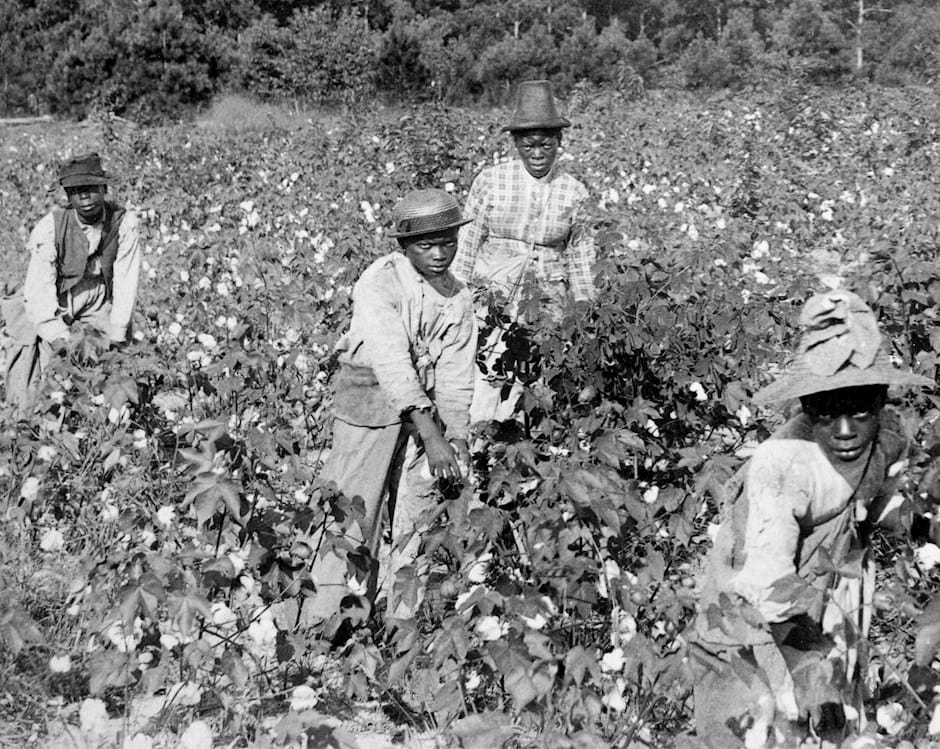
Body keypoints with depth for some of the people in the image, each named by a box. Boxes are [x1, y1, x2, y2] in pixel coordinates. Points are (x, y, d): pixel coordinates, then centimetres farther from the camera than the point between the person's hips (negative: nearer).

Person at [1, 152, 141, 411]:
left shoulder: (125, 222, -14)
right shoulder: (50, 227, -17)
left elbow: (126, 281, -15)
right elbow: (38, 288, -21)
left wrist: (117, 336, -20)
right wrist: (60, 339, -30)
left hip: (100, 304, 2)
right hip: (52, 308, -2)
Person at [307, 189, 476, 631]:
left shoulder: (458, 300, 3)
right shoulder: (380, 283, -18)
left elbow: (456, 377, 3)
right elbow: (393, 363, -26)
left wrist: (456, 437, -12)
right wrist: (430, 435, -33)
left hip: (424, 402, 6)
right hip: (369, 396, -6)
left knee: (418, 508, 7)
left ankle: (403, 615, 20)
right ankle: (328, 616, 6)